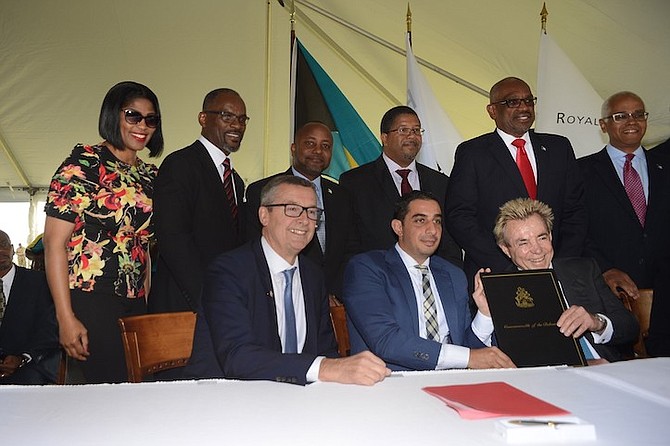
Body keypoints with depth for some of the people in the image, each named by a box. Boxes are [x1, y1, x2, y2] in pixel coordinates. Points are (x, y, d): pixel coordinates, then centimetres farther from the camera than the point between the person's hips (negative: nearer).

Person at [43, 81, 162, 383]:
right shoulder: (83, 164, -6)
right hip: (90, 299, -6)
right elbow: (54, 241, -10)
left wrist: (146, 304, 12)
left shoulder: (149, 176, 13)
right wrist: (66, 318, -14)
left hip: (135, 303, 6)